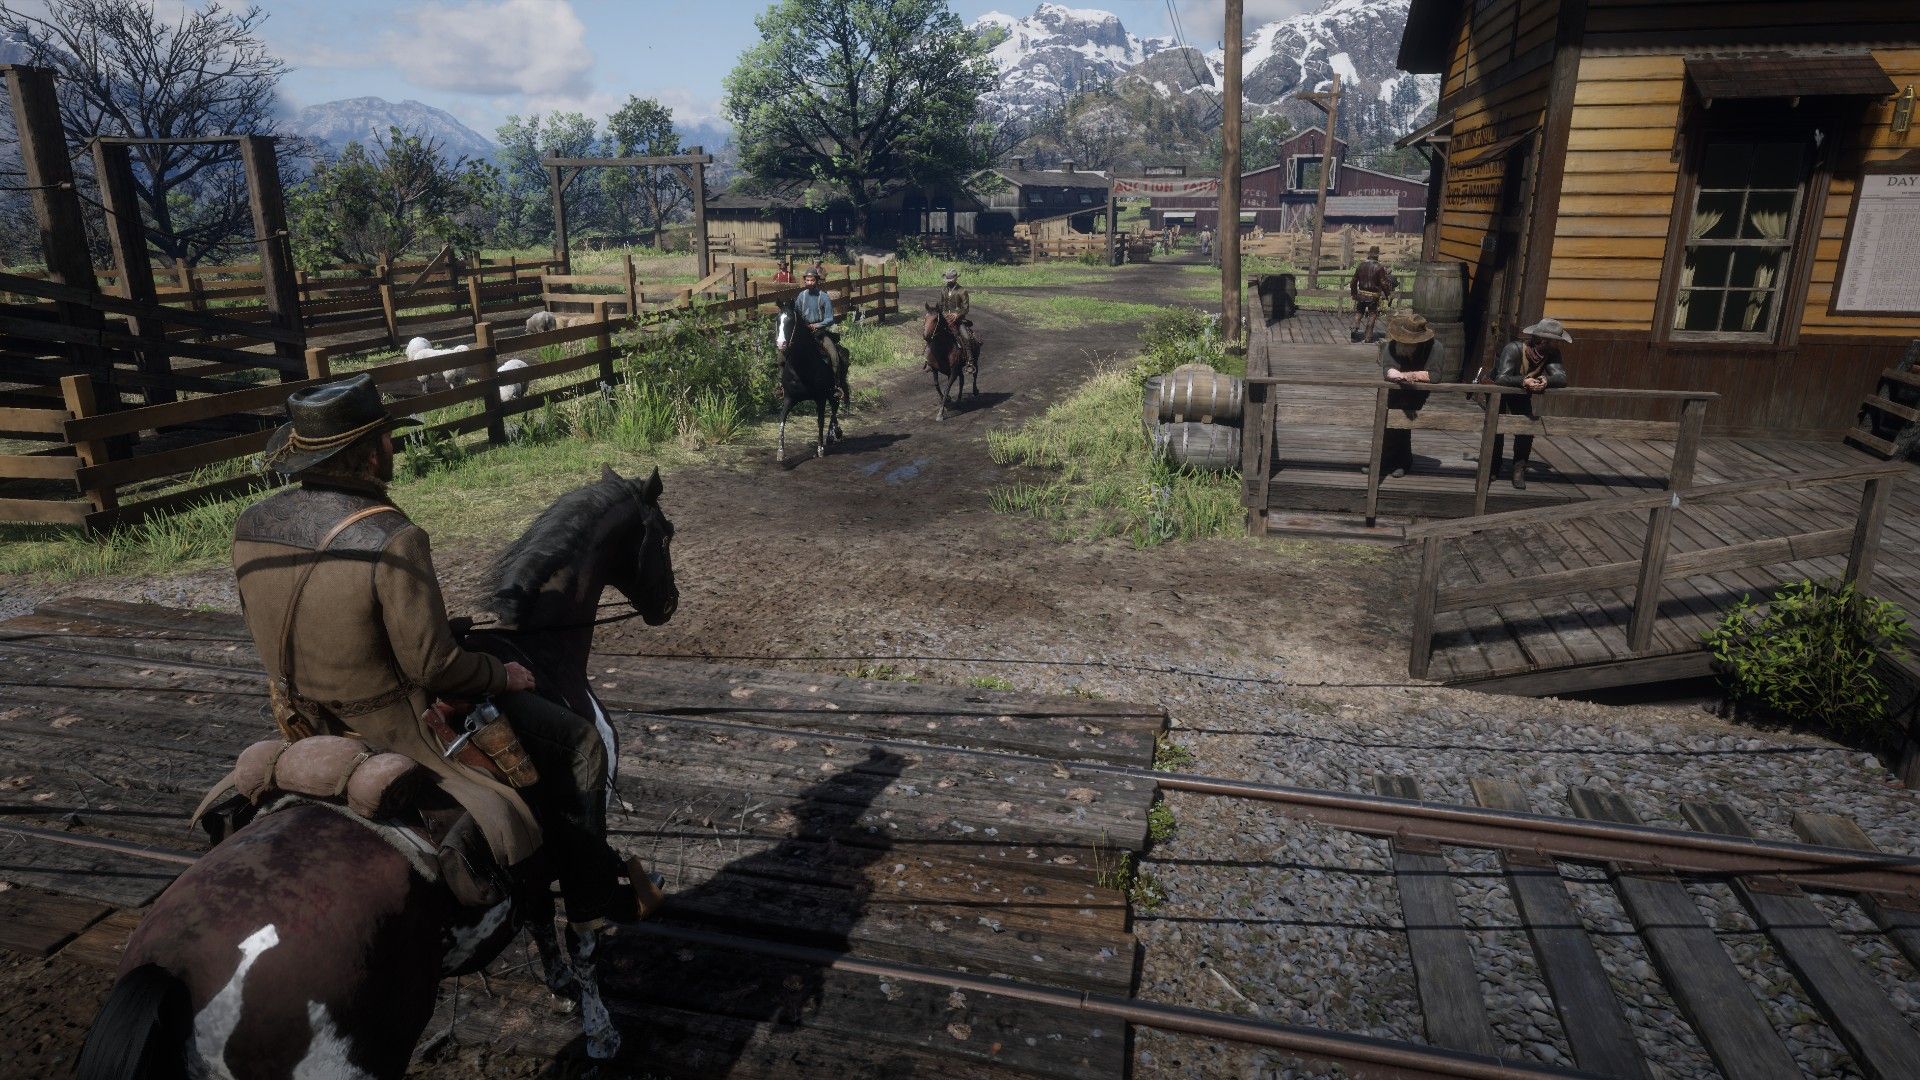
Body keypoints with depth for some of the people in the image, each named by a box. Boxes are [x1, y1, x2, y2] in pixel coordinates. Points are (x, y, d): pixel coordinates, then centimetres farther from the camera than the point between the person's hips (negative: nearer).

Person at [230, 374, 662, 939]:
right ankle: (595, 901, 20)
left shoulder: (249, 526, -6)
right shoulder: (391, 539, -30)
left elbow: (281, 631, 7)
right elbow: (434, 665, -26)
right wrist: (503, 675, -7)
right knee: (580, 744, 7)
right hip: (402, 729, -9)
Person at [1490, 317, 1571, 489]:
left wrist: (1546, 380, -51)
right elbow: (1501, 378, -46)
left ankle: (1519, 470, -1)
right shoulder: (1514, 349, -35)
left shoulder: (1552, 354, -19)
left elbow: (1562, 377, -29)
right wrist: (1524, 381, -63)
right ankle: (1493, 468, 2)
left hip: (1522, 394, 4)